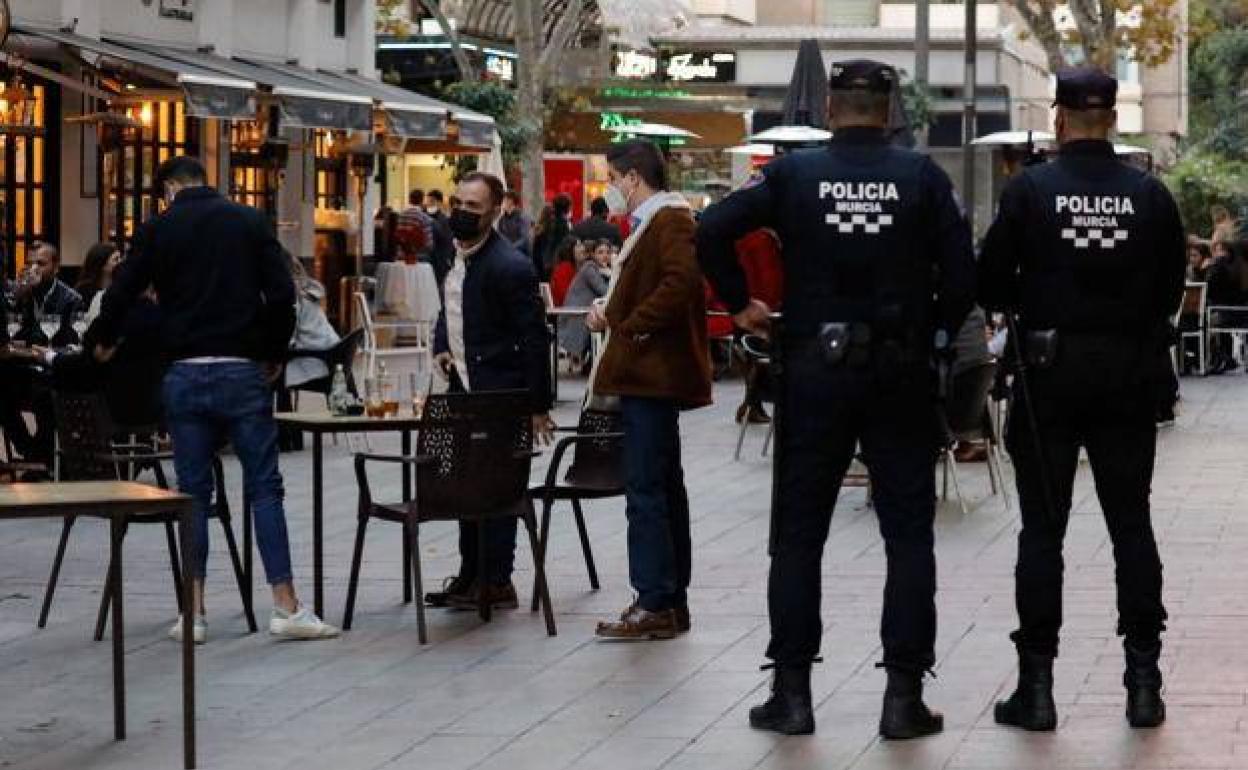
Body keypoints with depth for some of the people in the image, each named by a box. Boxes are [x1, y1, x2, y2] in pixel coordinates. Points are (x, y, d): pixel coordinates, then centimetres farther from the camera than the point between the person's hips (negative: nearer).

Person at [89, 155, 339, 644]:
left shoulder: (159, 230, 3)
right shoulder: (249, 222, 5)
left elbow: (123, 292, 5)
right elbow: (281, 293, -2)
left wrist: (101, 342, 25)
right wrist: (275, 354, 12)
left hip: (185, 375, 0)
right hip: (243, 371, 0)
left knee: (193, 492, 6)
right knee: (265, 487, 1)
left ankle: (194, 614, 4)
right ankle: (286, 608, -4)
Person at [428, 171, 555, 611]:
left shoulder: (510, 266, -17)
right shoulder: (452, 255, 9)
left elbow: (534, 339, -17)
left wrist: (539, 406, -17)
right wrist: (441, 348, 5)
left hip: (498, 397, -9)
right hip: (463, 390, 9)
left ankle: (496, 583, 4)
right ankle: (470, 575, 25)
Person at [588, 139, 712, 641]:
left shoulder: (671, 220, -12)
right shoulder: (653, 222, 20)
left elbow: (680, 282, -28)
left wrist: (630, 327, -20)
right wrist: (610, 310, 10)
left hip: (653, 375, -11)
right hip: (649, 377, 11)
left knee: (645, 491, -11)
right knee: (664, 488, 13)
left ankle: (655, 604, -11)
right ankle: (672, 601, 19)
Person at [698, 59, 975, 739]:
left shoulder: (794, 174, -1)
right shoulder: (921, 177, -1)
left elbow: (711, 231, -11)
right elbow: (961, 269, -8)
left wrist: (740, 303, 1)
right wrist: (938, 328, 8)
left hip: (814, 375, 0)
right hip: (901, 374, 0)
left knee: (797, 535, 9)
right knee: (908, 535, 6)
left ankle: (791, 691, 9)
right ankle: (903, 695, 4)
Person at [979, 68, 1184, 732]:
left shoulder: (1030, 190, -8)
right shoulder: (1151, 196, -2)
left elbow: (989, 284, -6)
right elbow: (1171, 287, 3)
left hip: (1049, 374, -2)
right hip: (1130, 376, 2)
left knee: (1042, 529, 4)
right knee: (1132, 526, 9)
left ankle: (1036, 683, 4)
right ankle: (1143, 681, 10)